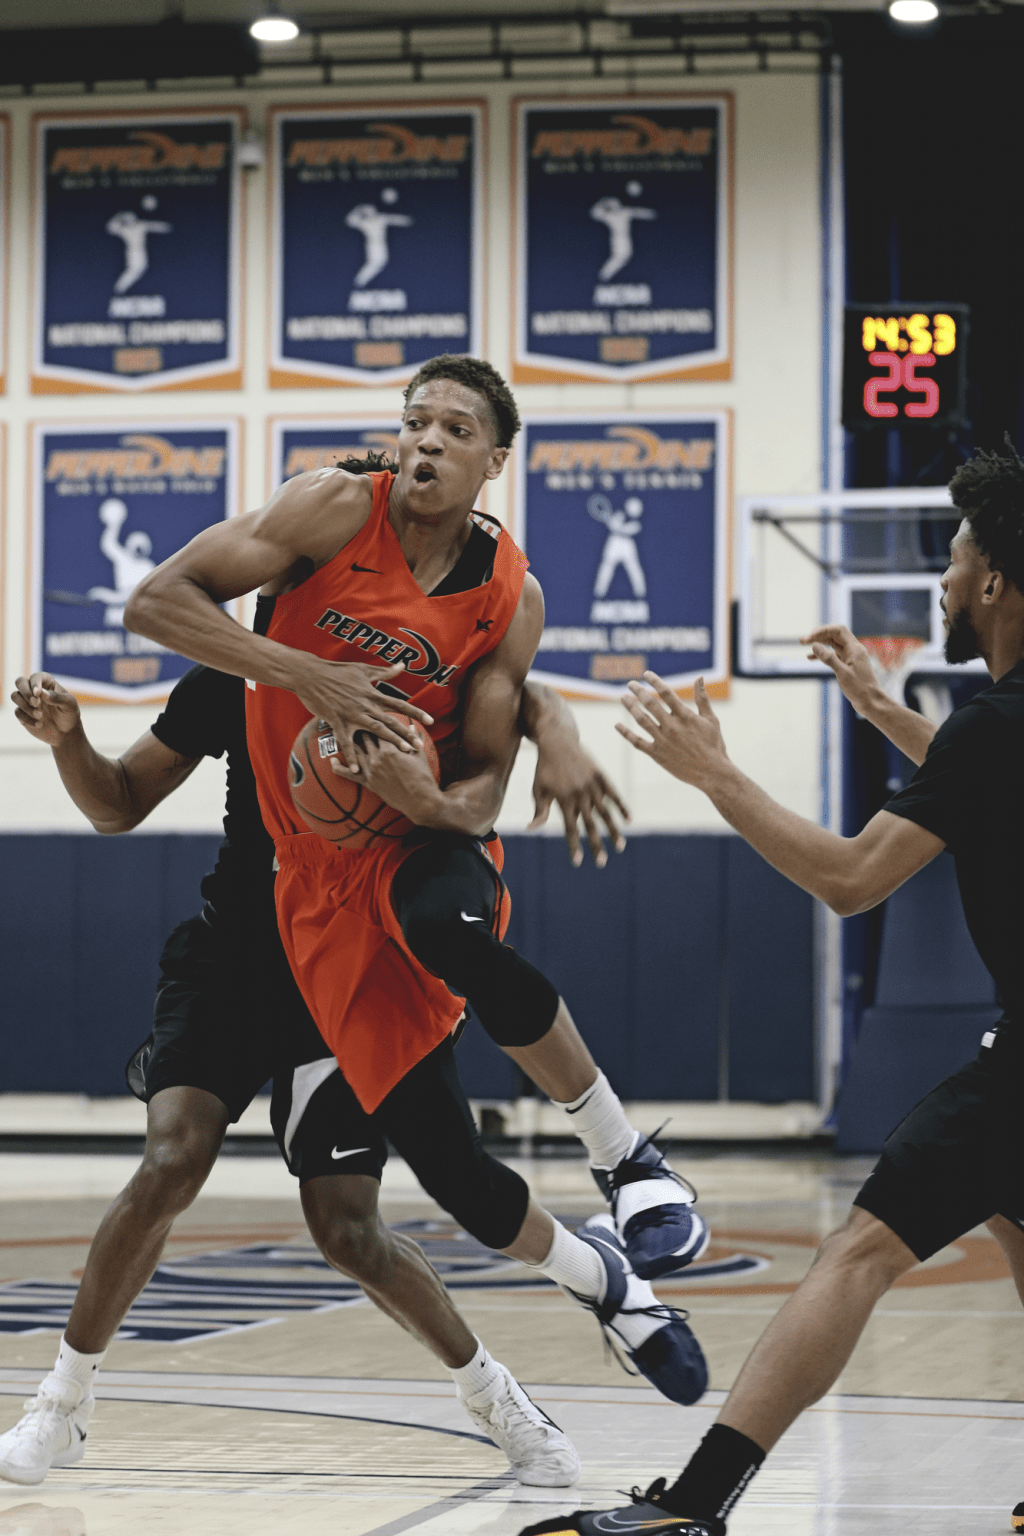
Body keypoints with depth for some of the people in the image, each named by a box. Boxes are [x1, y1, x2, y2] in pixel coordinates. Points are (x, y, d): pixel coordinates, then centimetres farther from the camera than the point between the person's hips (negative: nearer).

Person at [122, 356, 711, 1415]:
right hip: (322, 876, 0)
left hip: (429, 840, 0)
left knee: (446, 924, -41)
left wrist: (436, 803, -23)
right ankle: (603, 1284, 22)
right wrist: (303, 675, -21)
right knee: (440, 1156, -8)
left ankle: (627, 1159, -22)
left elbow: (485, 778, 1)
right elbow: (155, 603, -13)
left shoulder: (509, 599, -3)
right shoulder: (336, 511, -9)